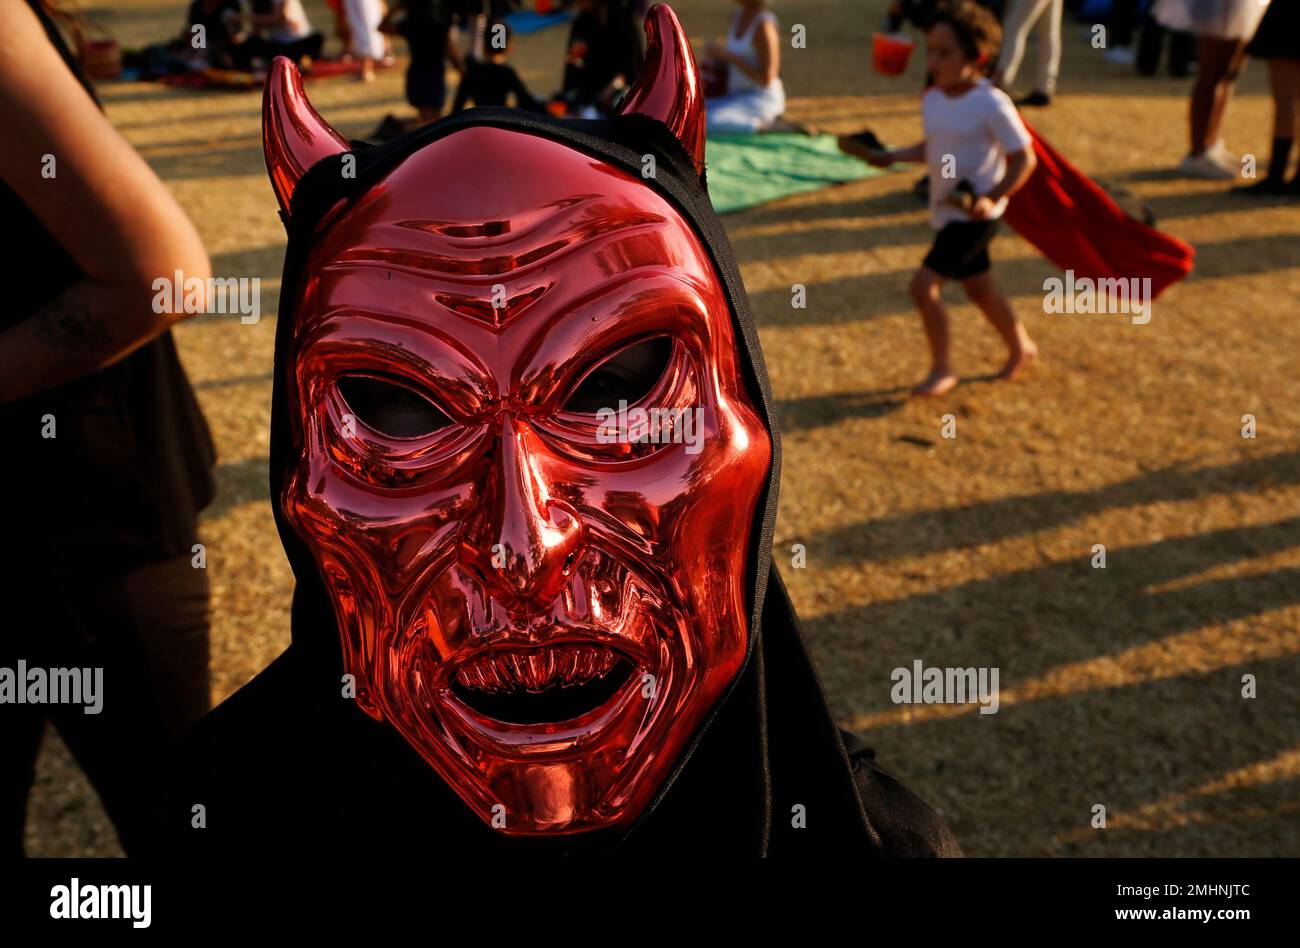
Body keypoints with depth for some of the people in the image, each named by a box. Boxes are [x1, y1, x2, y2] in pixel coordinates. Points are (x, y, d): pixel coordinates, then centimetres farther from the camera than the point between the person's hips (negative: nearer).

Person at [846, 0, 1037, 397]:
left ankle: (942, 369, 3)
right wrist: (890, 156, 7)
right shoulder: (932, 100, 2)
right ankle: (1020, 347, 43)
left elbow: (1025, 159, -15)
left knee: (924, 285, -14)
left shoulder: (991, 104, -19)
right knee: (979, 289, 21)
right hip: (947, 212, 8)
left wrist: (992, 197, -27)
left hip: (974, 216, -8)